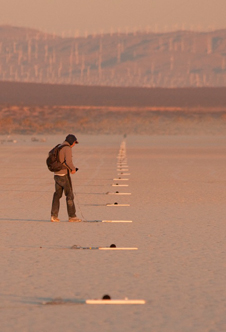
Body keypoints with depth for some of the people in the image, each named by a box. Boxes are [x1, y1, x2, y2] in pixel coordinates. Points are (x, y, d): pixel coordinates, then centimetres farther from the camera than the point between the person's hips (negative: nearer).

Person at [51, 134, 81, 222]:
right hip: (64, 175, -8)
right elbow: (68, 161, -29)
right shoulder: (67, 149, -14)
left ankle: (54, 216, 7)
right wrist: (73, 168, -8)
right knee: (70, 195, -1)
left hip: (57, 174, 8)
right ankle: (72, 216, 2)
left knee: (57, 195, 11)